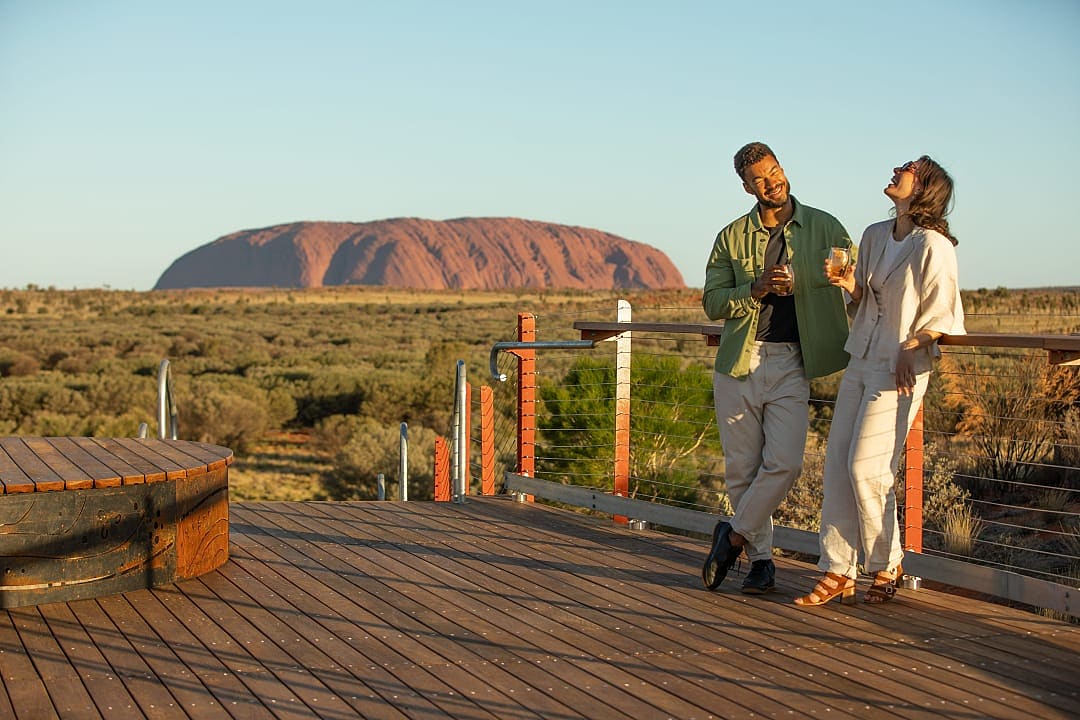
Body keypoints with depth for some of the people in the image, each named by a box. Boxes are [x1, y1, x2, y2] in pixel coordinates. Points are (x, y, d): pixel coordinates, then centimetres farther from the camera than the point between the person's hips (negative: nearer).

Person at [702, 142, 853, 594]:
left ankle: (734, 535, 6)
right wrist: (756, 289, -12)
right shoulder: (732, 238, 8)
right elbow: (712, 302, 4)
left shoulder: (824, 228, 6)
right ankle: (760, 559, 16)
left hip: (792, 365, -1)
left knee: (784, 463, -14)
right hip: (739, 362, 1)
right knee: (741, 468, 3)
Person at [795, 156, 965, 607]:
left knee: (866, 466, -9)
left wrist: (910, 348, -19)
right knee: (837, 464, 2)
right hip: (860, 363, 7)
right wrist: (849, 286, 1)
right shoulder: (875, 236, 12)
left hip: (900, 371, -7)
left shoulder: (932, 246, -10)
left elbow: (944, 315, -8)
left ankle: (886, 565, 11)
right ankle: (838, 573, 8)